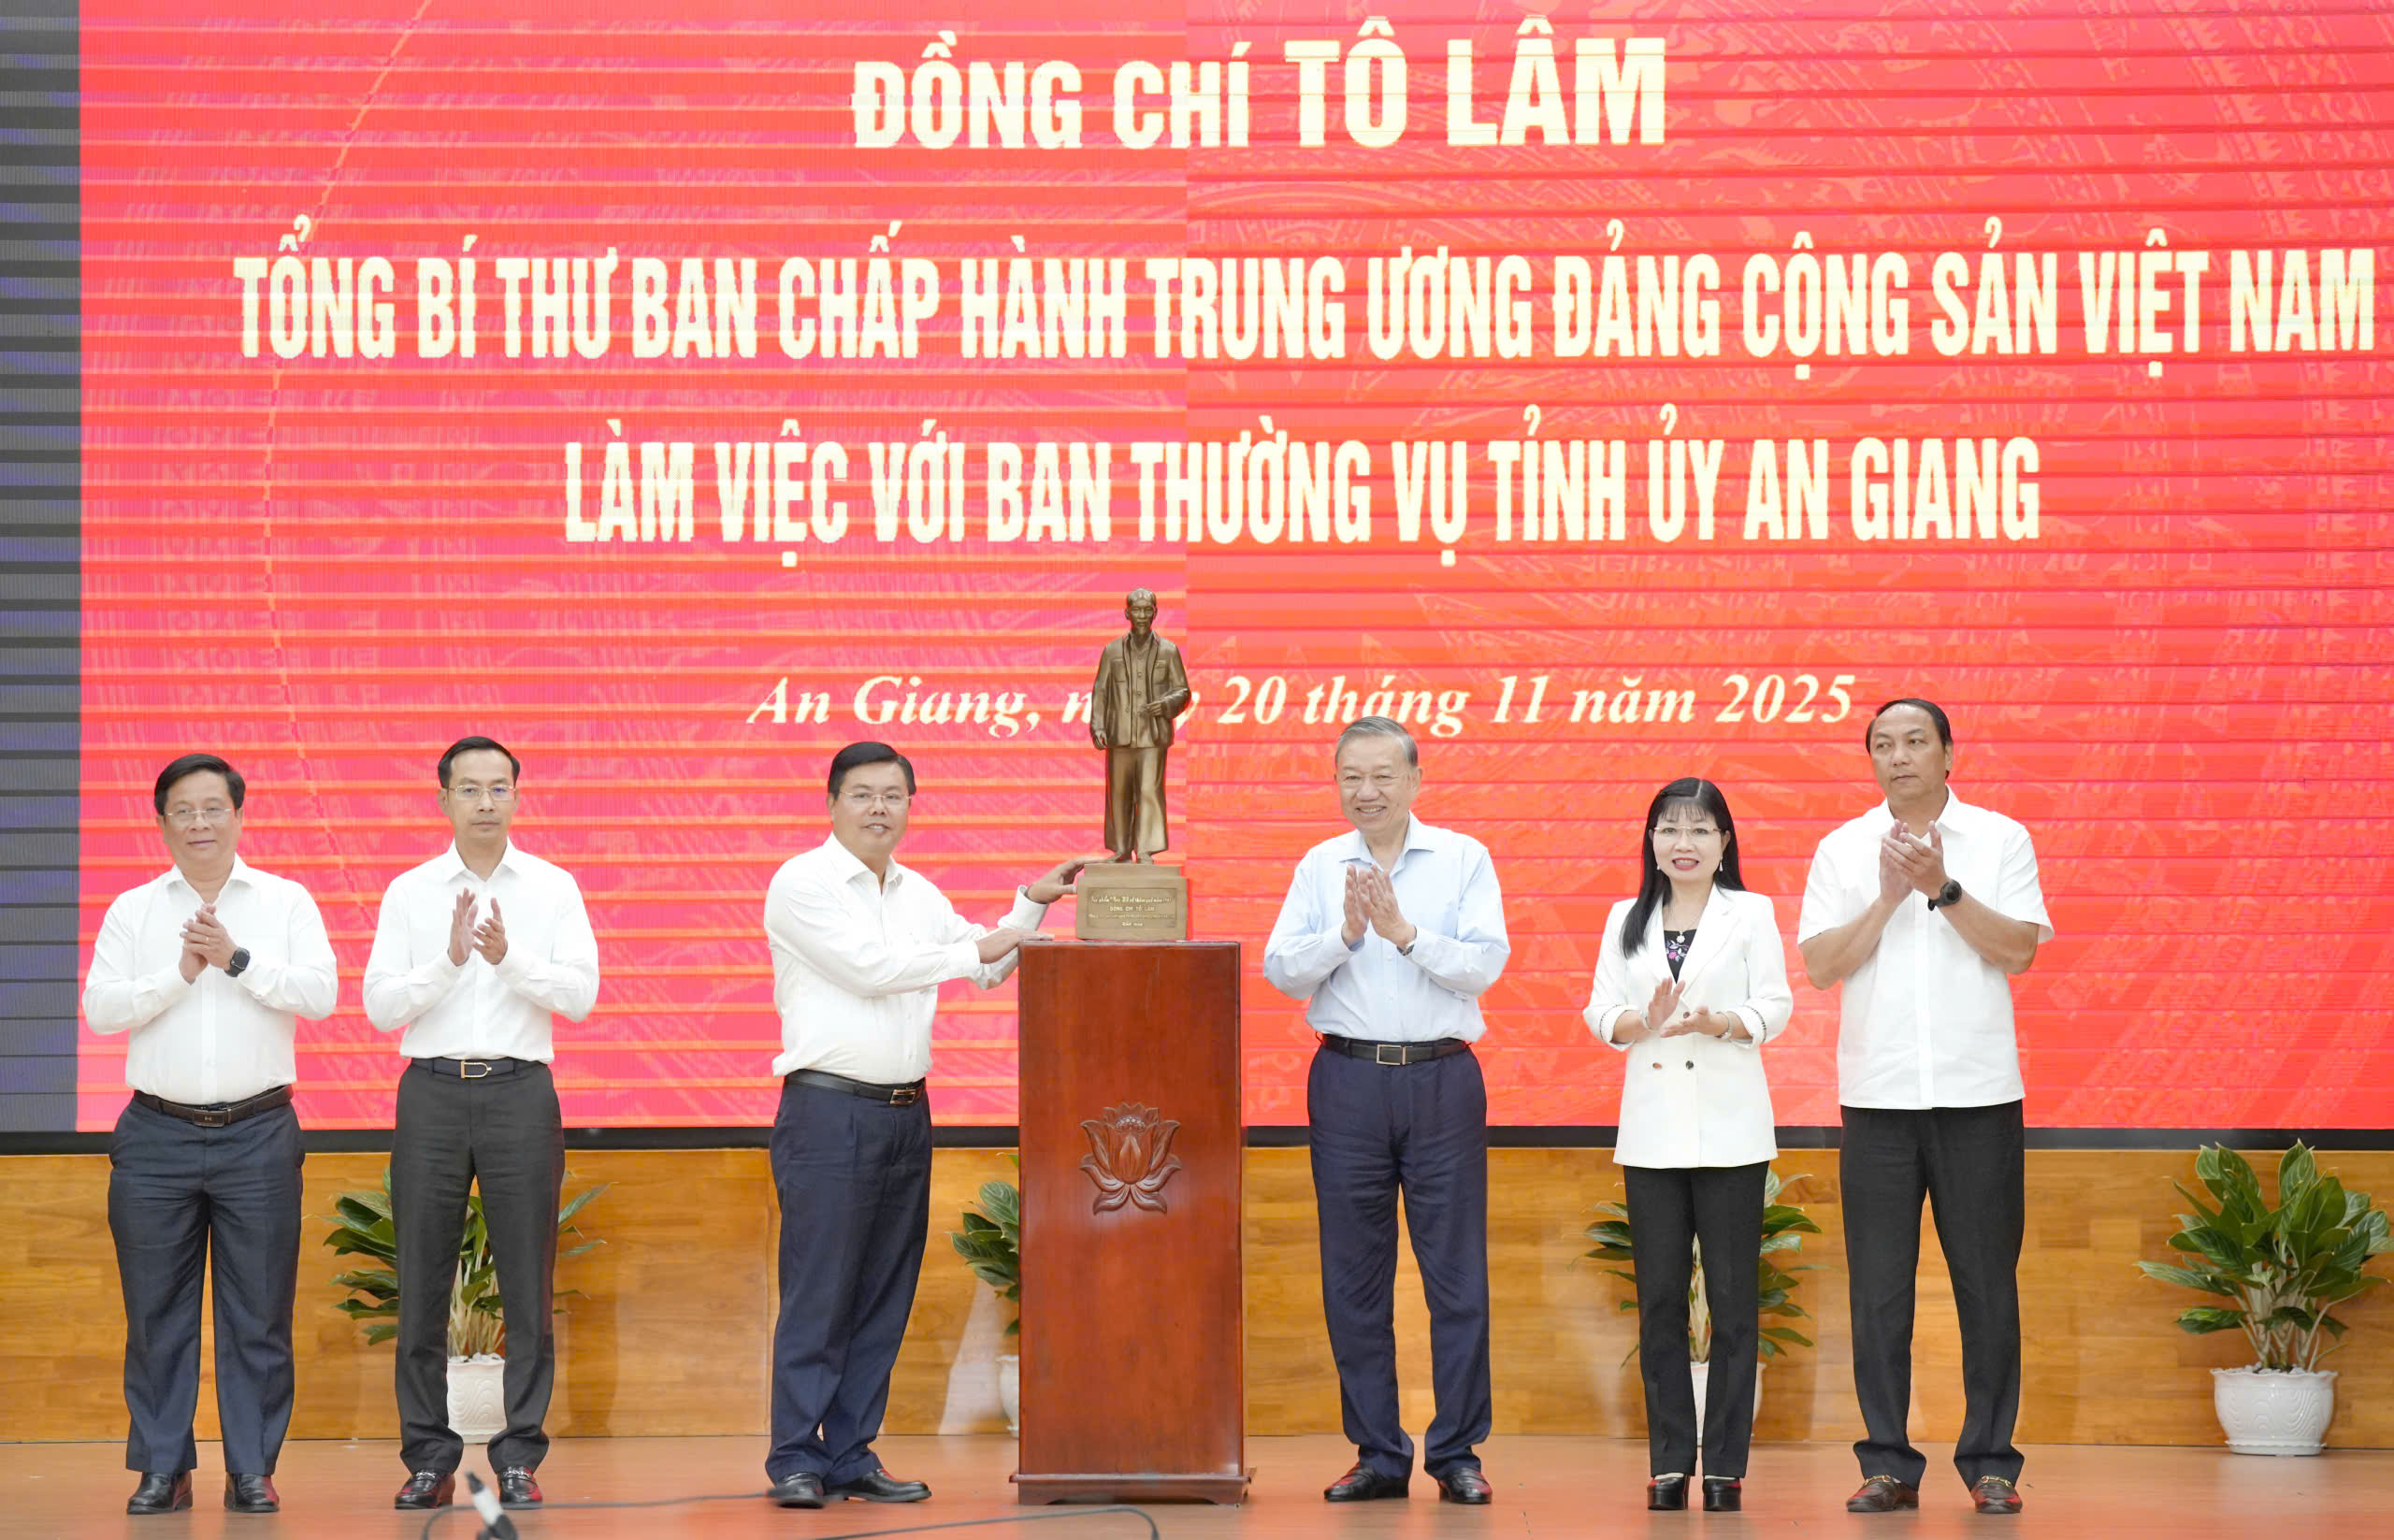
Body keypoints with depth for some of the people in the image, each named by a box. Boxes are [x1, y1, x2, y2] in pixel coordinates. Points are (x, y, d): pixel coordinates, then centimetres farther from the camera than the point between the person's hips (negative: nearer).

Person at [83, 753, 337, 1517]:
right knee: (156, 1311, 2)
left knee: (258, 1311, -1)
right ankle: (163, 1468, 9)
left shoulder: (285, 903, 7)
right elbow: (100, 1007, -1)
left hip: (257, 1133, -1)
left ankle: (252, 1469, 5)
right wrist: (179, 974, -11)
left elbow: (319, 994, -5)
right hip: (158, 1134, 1)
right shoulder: (133, 910, 9)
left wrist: (237, 960, -12)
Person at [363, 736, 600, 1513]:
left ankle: (519, 1456, 5)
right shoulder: (410, 892, 7)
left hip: (520, 1091, -1)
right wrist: (449, 959, -14)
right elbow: (380, 1005, 0)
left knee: (527, 1285, -1)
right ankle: (429, 1457, 8)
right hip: (432, 1092, 1)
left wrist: (509, 957, -17)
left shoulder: (552, 888, 6)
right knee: (421, 1283, 1)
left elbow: (580, 994, -3)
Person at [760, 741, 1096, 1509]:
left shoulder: (919, 894, 17)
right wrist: (975, 952, -9)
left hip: (905, 1113, 7)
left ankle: (851, 1453, 11)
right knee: (817, 1295, -8)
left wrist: (1032, 902, 14)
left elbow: (988, 966, 27)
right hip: (828, 1108, -7)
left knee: (883, 1299, 6)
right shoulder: (802, 884, -4)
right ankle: (796, 1460, -4)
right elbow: (870, 966, -14)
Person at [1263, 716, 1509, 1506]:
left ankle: (1456, 1454, 4)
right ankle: (1377, 1454, 11)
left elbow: (1485, 964, -7)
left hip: (1440, 1079, -2)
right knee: (1354, 1276, 4)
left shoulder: (1463, 860, 3)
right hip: (1347, 1079, 2)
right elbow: (1280, 969, 1)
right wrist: (1345, 932, -14)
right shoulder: (1321, 867, 9)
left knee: (1456, 1272, -2)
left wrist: (1403, 931, -15)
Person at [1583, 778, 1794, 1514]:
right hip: (1652, 1129, 3)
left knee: (1733, 1299, -2)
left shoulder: (1751, 913, 4)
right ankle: (1669, 1463, 8)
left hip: (1728, 1128, -2)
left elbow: (1774, 1007, -2)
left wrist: (1720, 1022, -21)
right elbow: (1600, 1010, 6)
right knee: (1659, 1300, 3)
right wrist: (1641, 1022, -16)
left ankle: (1725, 1466, 2)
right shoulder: (1627, 920, 12)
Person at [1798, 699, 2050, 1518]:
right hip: (1878, 1095, 1)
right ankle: (1888, 1464, 7)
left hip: (1979, 1092, -1)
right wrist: (1889, 897, -12)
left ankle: (1990, 1462, 7)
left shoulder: (1999, 839, 4)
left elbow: (2019, 950, -6)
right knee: (1879, 1287, 1)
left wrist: (1943, 887, -14)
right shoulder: (1842, 851, 7)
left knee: (1987, 1282, 0)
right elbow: (1820, 966, -1)